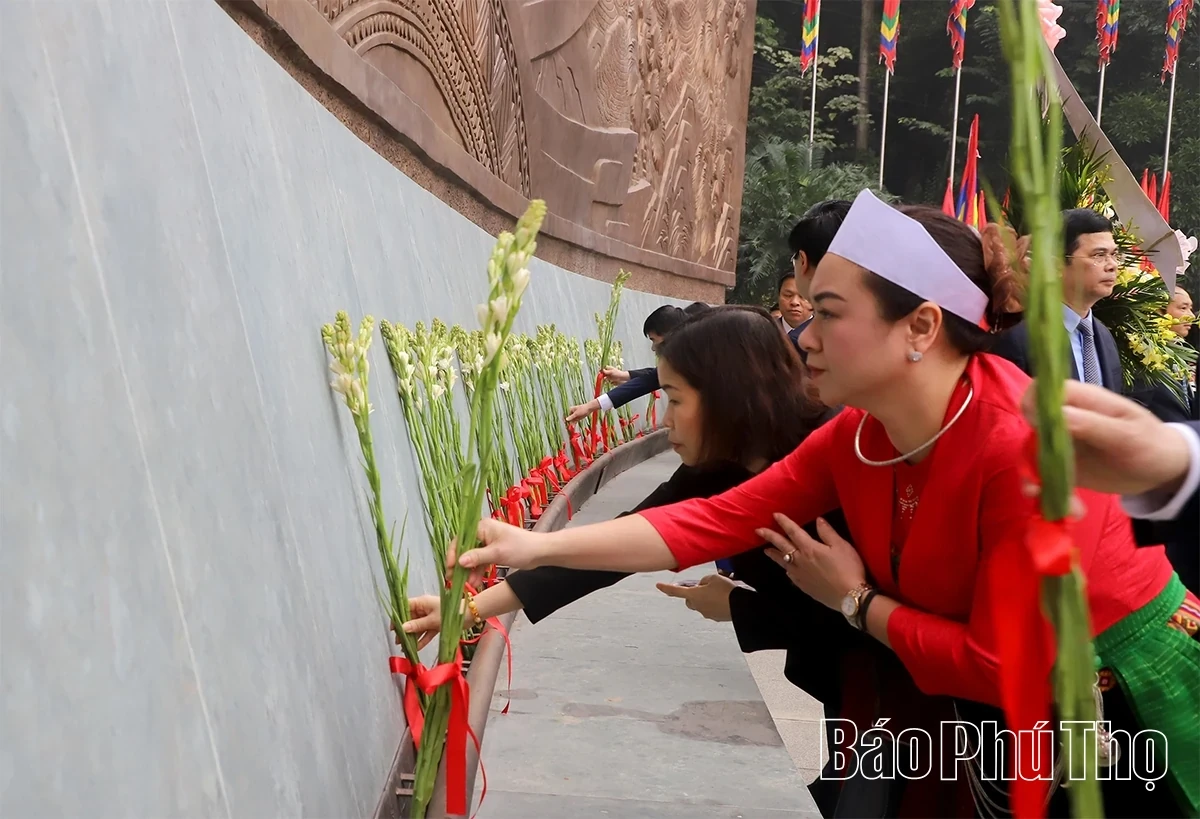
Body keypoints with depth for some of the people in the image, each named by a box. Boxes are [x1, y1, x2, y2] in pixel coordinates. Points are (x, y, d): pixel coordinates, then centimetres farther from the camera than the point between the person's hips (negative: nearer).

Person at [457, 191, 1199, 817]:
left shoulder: (1026, 446, -31)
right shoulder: (854, 438, -10)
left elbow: (1004, 668, -27)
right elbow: (719, 520, -14)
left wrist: (856, 602, -17)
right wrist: (538, 547, -18)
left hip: (1134, 698, -6)